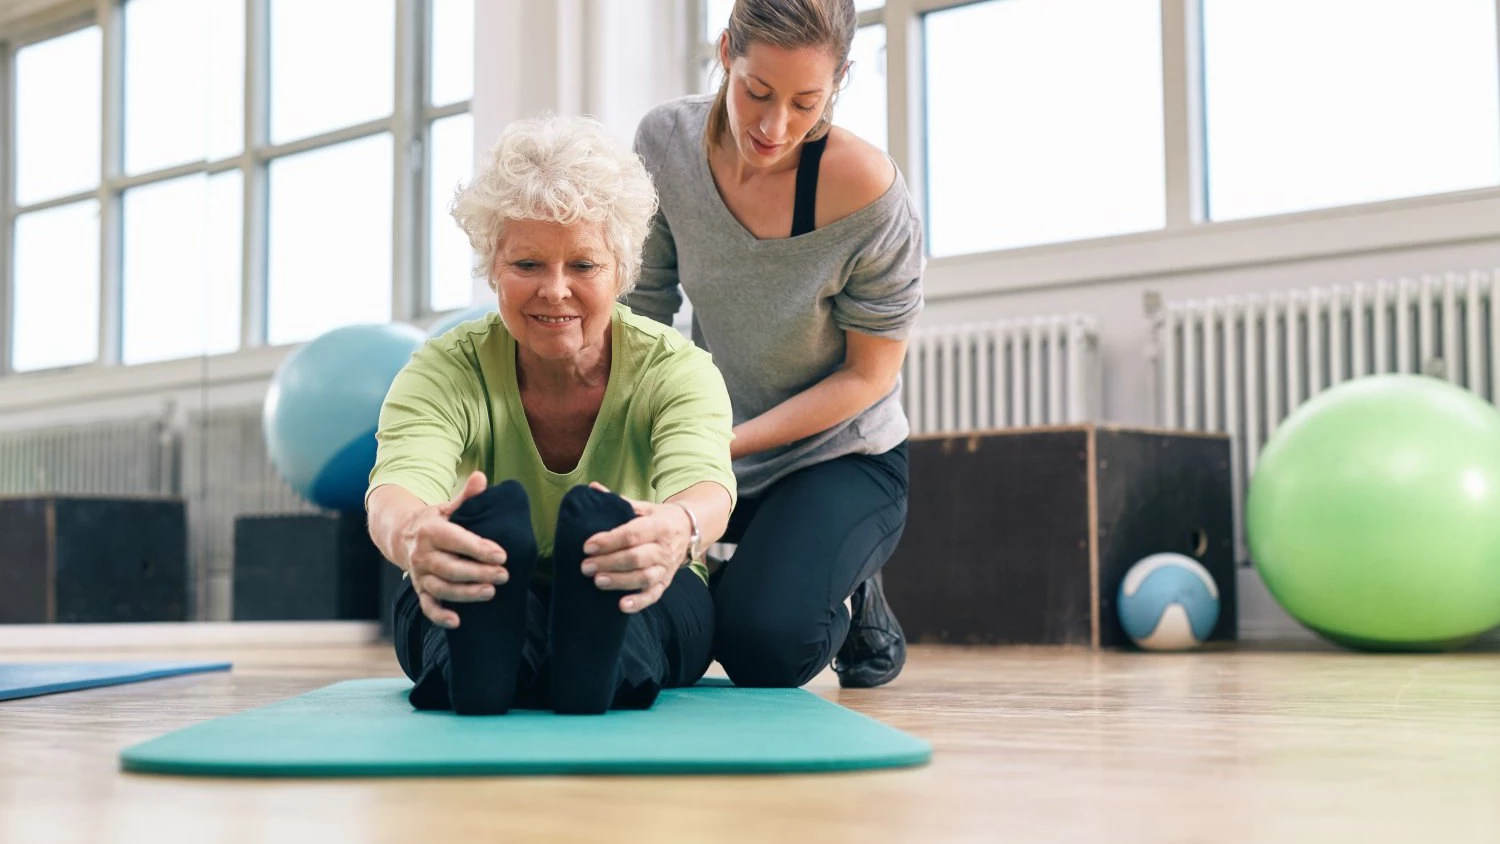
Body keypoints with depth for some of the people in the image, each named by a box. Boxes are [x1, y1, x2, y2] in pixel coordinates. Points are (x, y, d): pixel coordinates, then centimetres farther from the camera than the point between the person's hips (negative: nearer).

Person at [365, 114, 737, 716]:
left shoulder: (677, 369, -12)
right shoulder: (445, 371, -11)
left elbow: (706, 483, -34)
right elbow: (400, 482, -33)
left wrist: (677, 529, -61)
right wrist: (411, 534, -60)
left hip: (643, 619, 0)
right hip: (472, 610, 0)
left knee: (597, 521, -35)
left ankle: (593, 664, -61)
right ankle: (479, 658, -63)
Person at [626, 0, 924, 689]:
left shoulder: (864, 188, -26)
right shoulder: (667, 141, -14)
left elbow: (869, 374, -16)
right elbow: (642, 308, -5)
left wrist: (728, 442, -23)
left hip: (842, 458, -4)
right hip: (712, 451, 4)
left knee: (762, 646, -26)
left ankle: (853, 598, 11)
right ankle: (714, 585, 20)